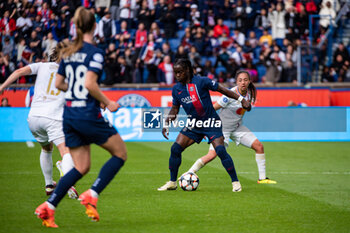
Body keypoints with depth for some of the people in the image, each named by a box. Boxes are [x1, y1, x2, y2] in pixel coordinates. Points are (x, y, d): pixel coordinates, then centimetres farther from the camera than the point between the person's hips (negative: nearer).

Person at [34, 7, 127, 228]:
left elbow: (59, 83, 14)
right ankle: (92, 195, -5)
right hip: (88, 115, -7)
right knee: (120, 153, 9)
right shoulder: (95, 52, -12)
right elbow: (90, 83, -22)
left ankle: (48, 206, 0)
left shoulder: (68, 52, 10)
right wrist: (107, 103, -9)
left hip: (69, 115, 7)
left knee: (81, 168, 13)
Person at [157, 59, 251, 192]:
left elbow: (222, 89, -8)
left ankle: (235, 182, -6)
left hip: (211, 122, -5)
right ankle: (172, 182, 9)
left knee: (220, 150, -19)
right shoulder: (176, 89, 1)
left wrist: (241, 100, -10)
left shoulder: (201, 81, -14)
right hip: (193, 125, 5)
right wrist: (167, 124, 1)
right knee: (175, 149, -6)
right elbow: (174, 109, 13)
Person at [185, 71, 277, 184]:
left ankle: (262, 178, 7)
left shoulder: (250, 93, -3)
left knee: (259, 146, -3)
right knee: (212, 155, -19)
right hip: (222, 127, -7)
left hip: (237, 127, 7)